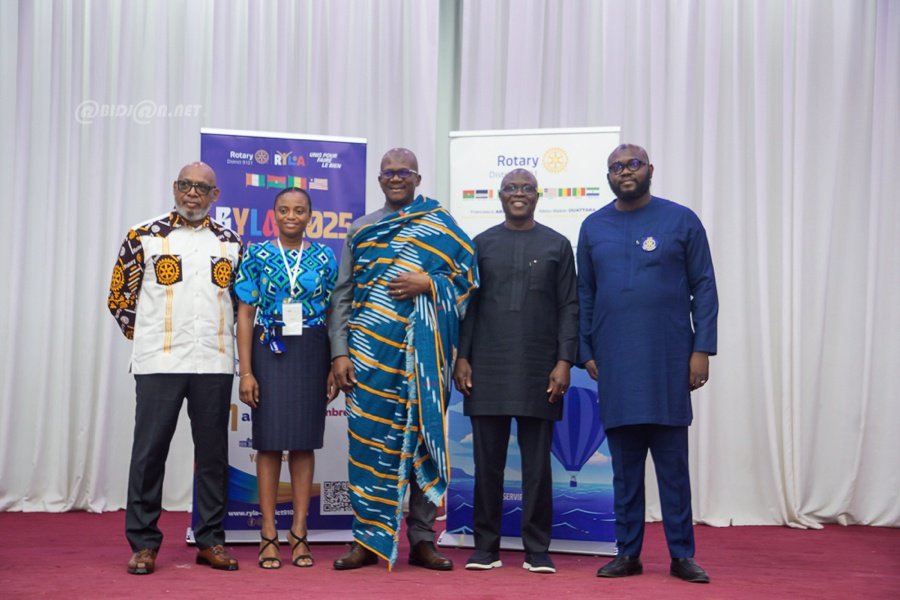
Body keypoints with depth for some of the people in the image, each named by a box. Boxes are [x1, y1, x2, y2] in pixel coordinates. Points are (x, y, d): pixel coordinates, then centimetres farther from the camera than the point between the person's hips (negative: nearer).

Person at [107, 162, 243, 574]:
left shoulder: (231, 243, 10)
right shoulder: (144, 238, 4)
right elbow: (120, 298, 8)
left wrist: (222, 338, 12)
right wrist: (146, 337, 6)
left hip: (214, 364, 2)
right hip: (159, 363, -2)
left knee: (213, 452, 6)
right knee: (149, 450, -2)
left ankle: (210, 540, 15)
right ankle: (143, 543, 8)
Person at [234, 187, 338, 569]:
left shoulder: (324, 258, 6)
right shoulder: (258, 255, 3)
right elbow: (245, 314, 1)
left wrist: (335, 367, 2)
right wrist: (246, 372, -6)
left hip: (311, 355, 1)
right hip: (269, 352, -1)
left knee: (304, 442, 5)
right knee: (269, 442, 1)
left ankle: (299, 533, 12)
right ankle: (269, 534, 7)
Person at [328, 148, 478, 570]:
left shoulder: (440, 227, 9)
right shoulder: (361, 230, 13)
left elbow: (468, 277, 5)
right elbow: (342, 296, 9)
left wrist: (427, 285, -11)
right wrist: (339, 353, 0)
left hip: (422, 354, -1)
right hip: (369, 353, 1)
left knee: (422, 438, 2)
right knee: (368, 440, 0)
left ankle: (422, 539, 11)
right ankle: (367, 539, 9)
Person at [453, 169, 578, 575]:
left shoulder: (557, 245, 7)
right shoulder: (482, 244, 10)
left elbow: (569, 308, 4)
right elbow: (467, 305, 9)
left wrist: (564, 361, -5)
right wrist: (461, 357, 1)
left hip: (539, 371, -1)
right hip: (487, 369, 1)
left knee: (537, 462, 4)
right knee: (488, 461, 5)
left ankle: (537, 549, 11)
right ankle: (486, 546, 14)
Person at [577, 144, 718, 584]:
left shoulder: (681, 221, 2)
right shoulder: (593, 227, 8)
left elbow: (703, 287, 1)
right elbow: (584, 294, 10)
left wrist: (702, 349, -6)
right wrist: (586, 351, 4)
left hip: (668, 361, -2)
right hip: (615, 363, 2)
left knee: (673, 463, 3)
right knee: (625, 464, 8)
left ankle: (682, 555, 11)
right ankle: (627, 553, 16)